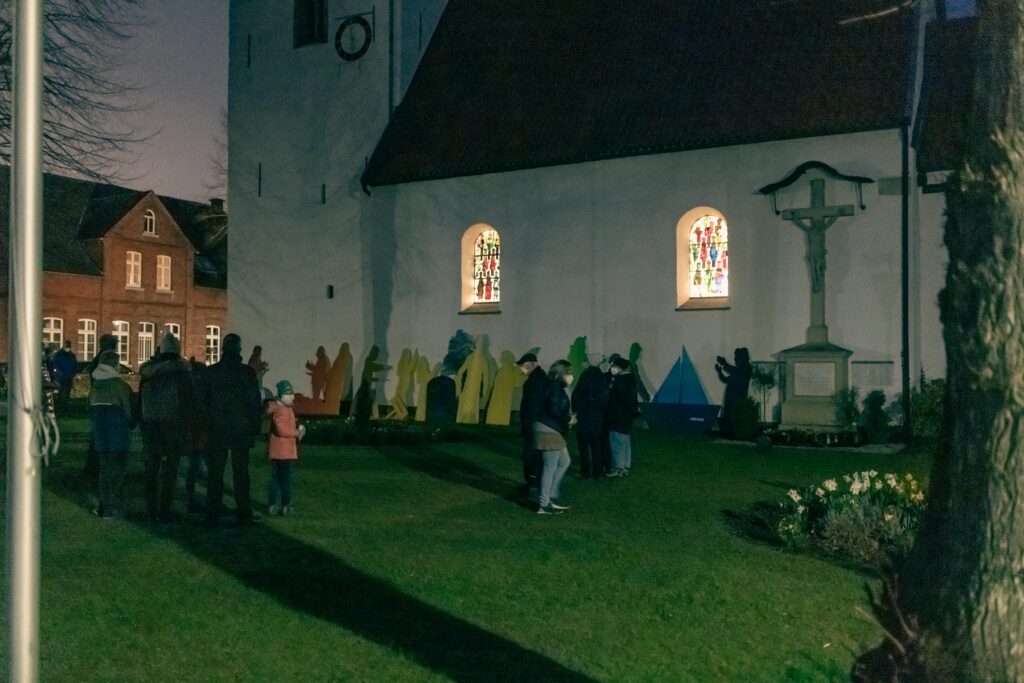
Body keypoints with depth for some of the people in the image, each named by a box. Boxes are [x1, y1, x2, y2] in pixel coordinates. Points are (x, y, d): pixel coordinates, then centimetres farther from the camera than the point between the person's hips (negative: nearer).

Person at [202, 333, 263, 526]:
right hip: (241, 430, -2)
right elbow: (256, 403, -4)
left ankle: (212, 514, 8)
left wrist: (207, 426, 11)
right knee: (241, 472, 5)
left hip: (217, 431, 2)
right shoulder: (247, 372, -6)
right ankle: (244, 513, 8)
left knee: (215, 473, 7)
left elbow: (203, 402, 4)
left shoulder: (210, 372, 0)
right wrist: (255, 428, 4)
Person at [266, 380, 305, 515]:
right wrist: (297, 432, -13)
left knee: (276, 478, 13)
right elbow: (282, 430, -25)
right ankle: (286, 505, 3)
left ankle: (274, 505, 18)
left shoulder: (287, 408, 15)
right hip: (283, 451, -10)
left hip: (275, 451, 10)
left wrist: (297, 430, 3)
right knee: (285, 479, -2)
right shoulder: (281, 410, -18)